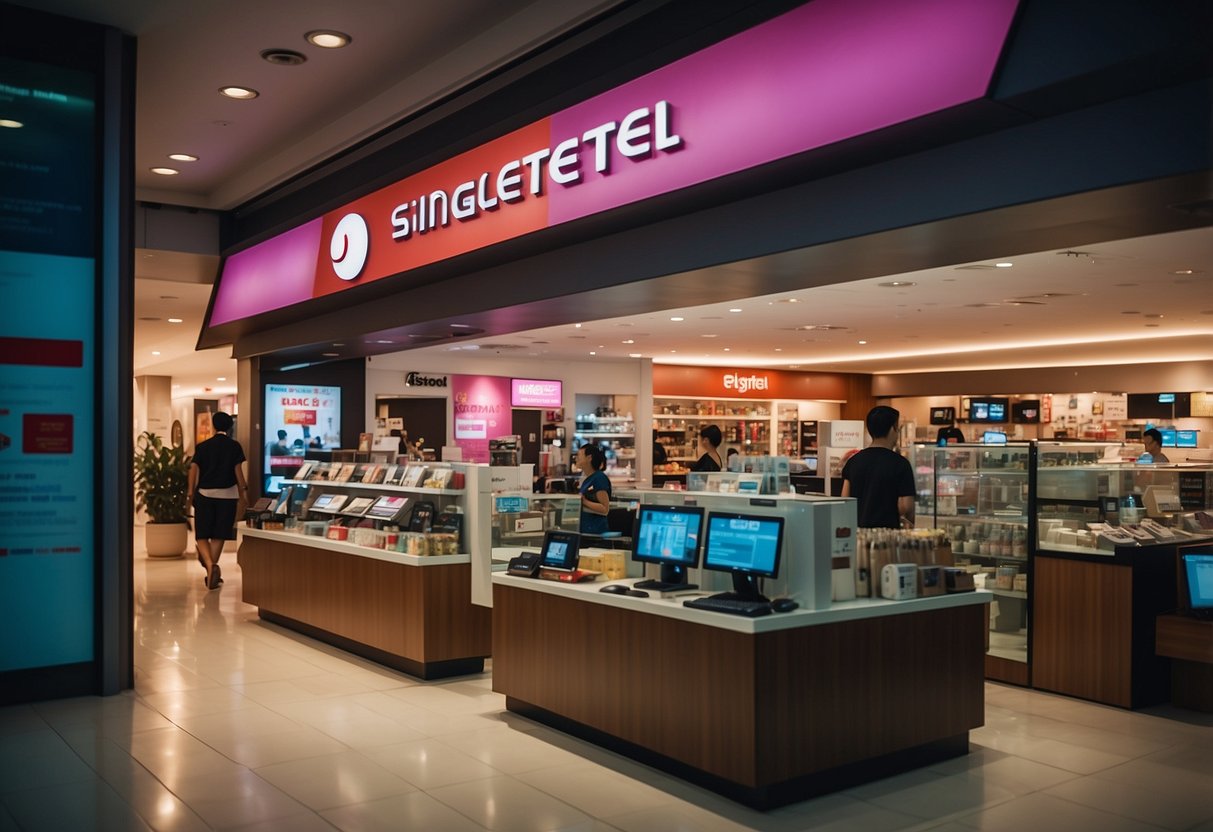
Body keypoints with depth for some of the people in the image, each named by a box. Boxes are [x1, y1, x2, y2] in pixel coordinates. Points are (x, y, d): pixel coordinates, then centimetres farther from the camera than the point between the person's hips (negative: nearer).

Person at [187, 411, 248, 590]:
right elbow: (238, 470, -3)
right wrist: (244, 490, 6)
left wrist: (191, 492, 6)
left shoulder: (202, 446, 2)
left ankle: (209, 564, -19)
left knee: (202, 535, 6)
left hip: (205, 494, 0)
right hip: (227, 494, 0)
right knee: (219, 535, 6)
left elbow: (194, 469, -1)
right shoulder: (234, 446, -1)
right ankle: (213, 574, 6)